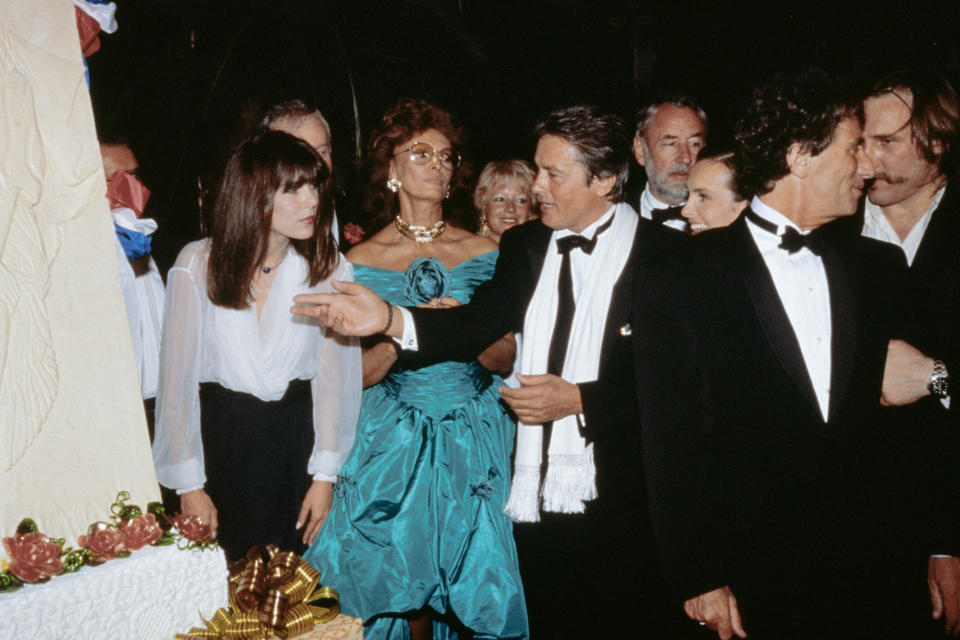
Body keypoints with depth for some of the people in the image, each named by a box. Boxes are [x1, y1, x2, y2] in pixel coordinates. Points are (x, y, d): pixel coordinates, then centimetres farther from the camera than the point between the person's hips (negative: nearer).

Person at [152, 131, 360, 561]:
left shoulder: (330, 269, -5)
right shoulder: (198, 264, -9)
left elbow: (333, 375, -2)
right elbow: (177, 376, -6)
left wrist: (324, 474, -3)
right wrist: (188, 484, -7)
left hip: (293, 442, 1)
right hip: (217, 437, -1)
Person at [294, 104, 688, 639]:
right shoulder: (524, 246, 7)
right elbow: (474, 326, -1)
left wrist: (579, 399, -17)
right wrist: (388, 318, -16)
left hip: (624, 509, -4)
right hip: (537, 502, 4)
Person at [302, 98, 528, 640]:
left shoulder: (485, 254, 3)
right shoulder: (360, 261, 0)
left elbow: (505, 359, 5)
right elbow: (360, 373, -1)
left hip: (475, 442, 1)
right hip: (396, 446, -1)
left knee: (478, 579, 5)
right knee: (403, 581, 7)